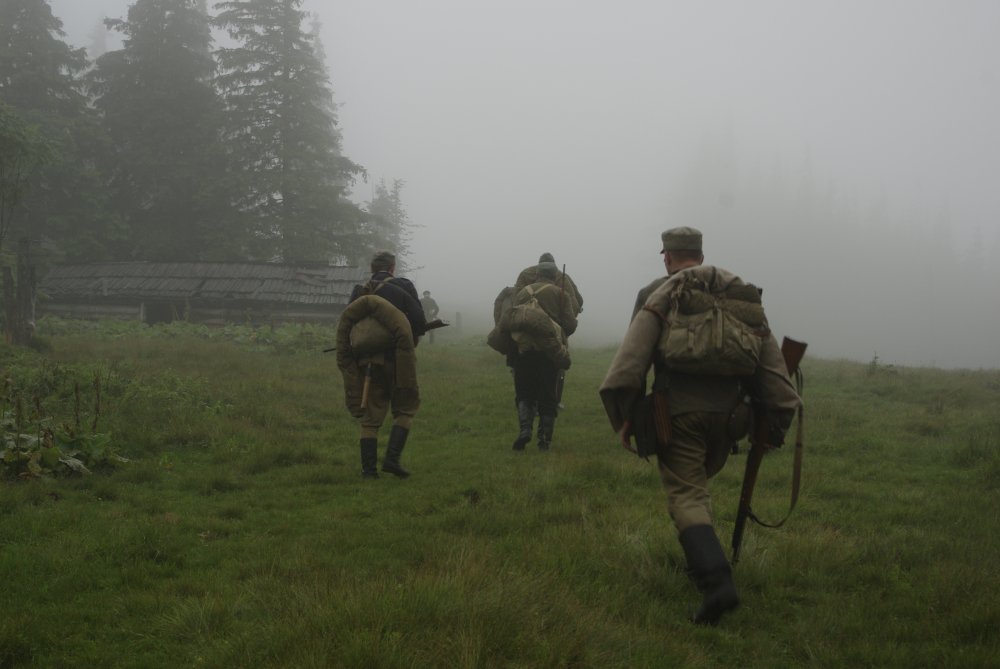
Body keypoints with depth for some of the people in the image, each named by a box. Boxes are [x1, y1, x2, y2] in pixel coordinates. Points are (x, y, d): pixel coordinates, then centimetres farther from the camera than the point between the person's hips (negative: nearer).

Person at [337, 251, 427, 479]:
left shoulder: (359, 292, 13)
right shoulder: (402, 287, 2)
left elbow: (345, 326, 11)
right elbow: (419, 322, -4)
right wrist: (409, 343, 14)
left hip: (366, 363, 4)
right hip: (395, 358, -3)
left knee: (369, 416, 10)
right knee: (404, 409, 9)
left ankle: (368, 468, 5)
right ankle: (392, 458, -6)